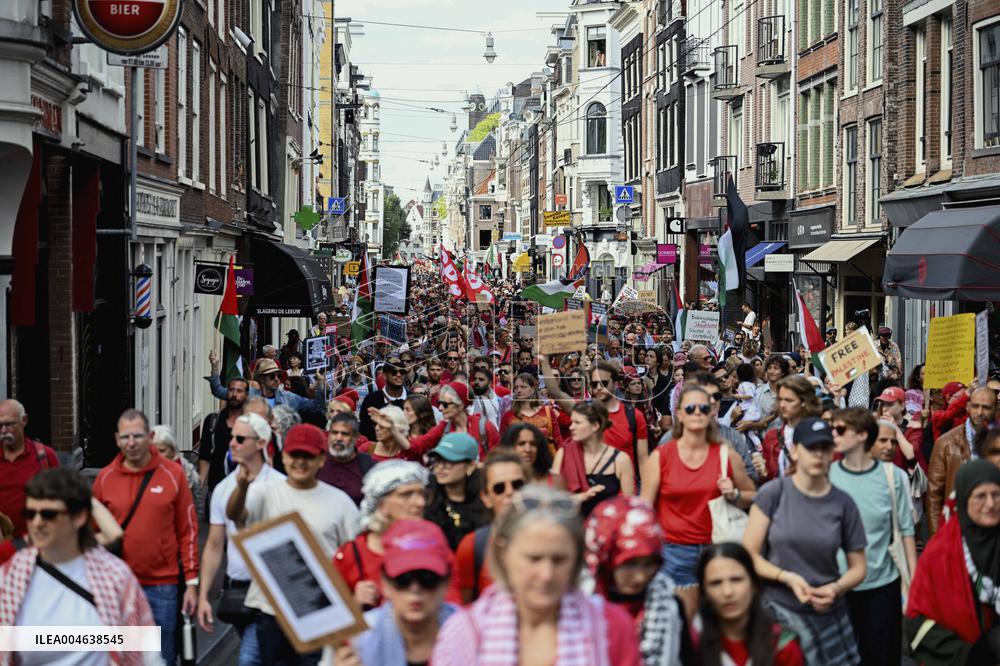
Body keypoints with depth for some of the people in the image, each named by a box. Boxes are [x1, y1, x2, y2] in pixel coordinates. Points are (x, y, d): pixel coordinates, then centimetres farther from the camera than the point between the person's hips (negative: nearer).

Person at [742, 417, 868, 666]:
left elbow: (858, 566, 8)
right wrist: (788, 577, -17)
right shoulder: (773, 493, -5)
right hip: (778, 610, -2)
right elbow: (749, 555, -4)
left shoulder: (843, 503, 0)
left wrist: (836, 589, -11)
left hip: (829, 615, 2)